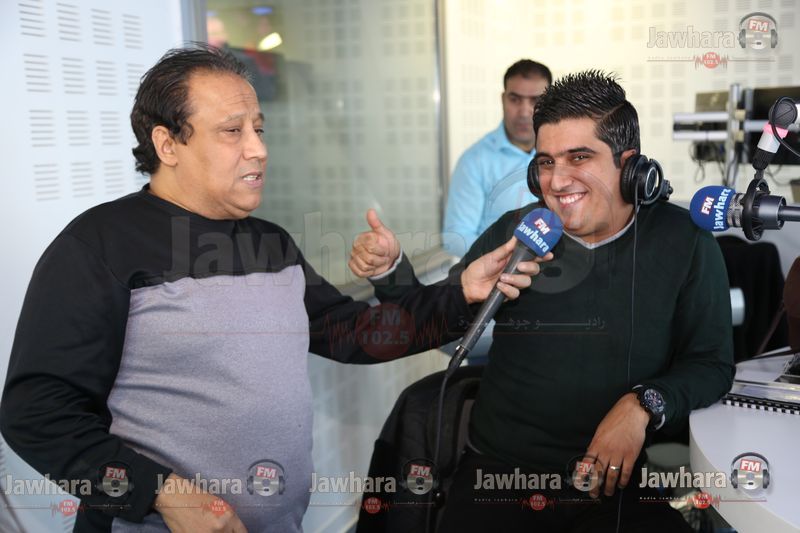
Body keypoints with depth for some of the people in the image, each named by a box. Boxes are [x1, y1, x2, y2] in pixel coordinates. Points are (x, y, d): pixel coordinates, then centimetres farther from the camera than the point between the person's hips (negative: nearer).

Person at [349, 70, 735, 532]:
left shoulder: (684, 242, -3)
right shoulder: (513, 234, 1)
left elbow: (712, 364, 4)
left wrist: (644, 404, -14)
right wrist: (391, 273, -7)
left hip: (618, 477, 0)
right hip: (499, 472, 1)